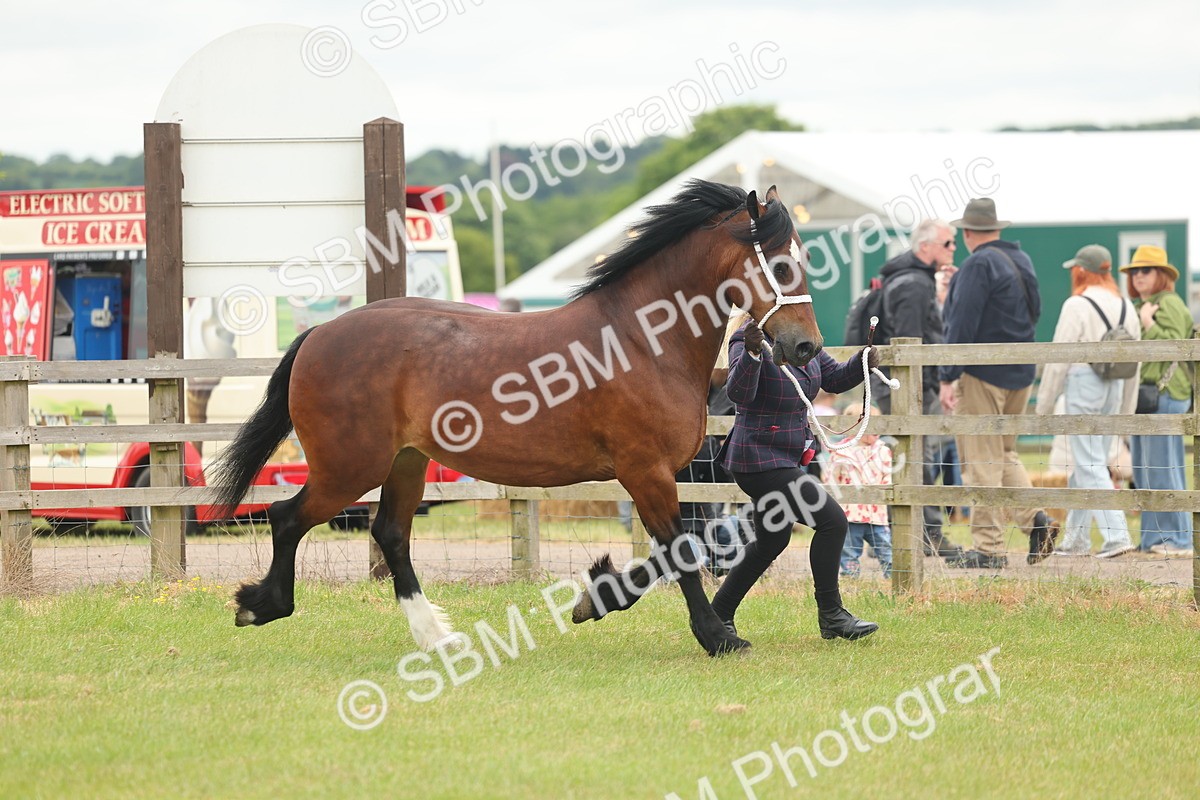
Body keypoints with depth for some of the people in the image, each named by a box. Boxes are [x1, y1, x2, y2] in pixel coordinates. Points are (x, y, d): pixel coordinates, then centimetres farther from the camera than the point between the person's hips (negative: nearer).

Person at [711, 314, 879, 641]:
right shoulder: (747, 341, -18)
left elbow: (834, 379, 11)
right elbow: (739, 393, -32)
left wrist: (864, 362, -7)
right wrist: (751, 352, -48)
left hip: (786, 460, 10)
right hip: (760, 461, -10)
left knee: (772, 541, 21)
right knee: (832, 520, -12)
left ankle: (719, 614, 32)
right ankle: (831, 617, -3)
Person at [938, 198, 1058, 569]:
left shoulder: (978, 265, -14)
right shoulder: (1022, 261, 11)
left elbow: (962, 325, -18)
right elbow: (1034, 312, 21)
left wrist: (947, 377, -18)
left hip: (982, 374, -8)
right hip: (1021, 374, 8)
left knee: (981, 461, -4)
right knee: (1004, 452, 20)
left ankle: (989, 548, -4)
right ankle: (1035, 518, 1)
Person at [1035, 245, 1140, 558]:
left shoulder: (1077, 306, -10)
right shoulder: (1125, 307, 11)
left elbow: (1058, 360, -9)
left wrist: (1044, 405, -2)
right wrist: (1126, 411, 22)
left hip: (1083, 385, -7)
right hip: (1114, 389, 7)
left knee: (1090, 466, -6)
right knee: (1085, 465, 15)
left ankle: (1117, 536, -17)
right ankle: (1076, 539, 19)